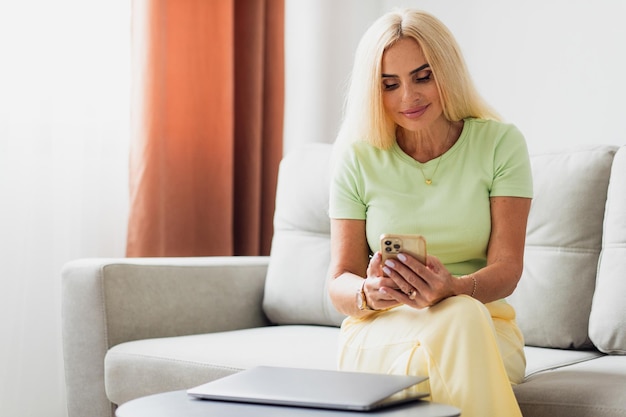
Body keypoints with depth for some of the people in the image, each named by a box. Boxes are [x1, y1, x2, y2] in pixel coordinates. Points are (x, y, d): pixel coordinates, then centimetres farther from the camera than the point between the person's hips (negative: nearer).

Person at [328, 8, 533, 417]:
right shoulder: (356, 156, 2)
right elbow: (340, 282, 0)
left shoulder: (501, 144, -1)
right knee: (456, 321, -35)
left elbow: (507, 268, -7)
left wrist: (454, 288, -30)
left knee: (463, 313, -37)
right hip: (379, 331, 0)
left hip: (485, 327, 1)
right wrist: (369, 293, -25)